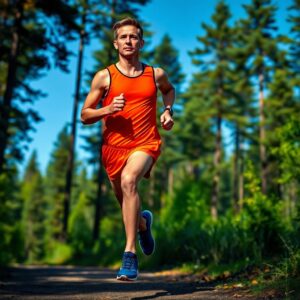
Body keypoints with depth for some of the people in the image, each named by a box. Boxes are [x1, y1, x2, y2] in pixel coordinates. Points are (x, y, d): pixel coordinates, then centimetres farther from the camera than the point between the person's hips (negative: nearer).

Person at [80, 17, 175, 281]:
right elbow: (85, 116, 2)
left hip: (146, 144, -2)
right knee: (124, 200, 14)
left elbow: (169, 89, 30)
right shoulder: (104, 77, 1)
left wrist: (168, 111, 11)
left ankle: (130, 254, -30)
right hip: (114, 146, 2)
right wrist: (108, 109, -17)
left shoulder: (156, 74, 6)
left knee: (128, 180, -32)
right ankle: (143, 222, 52)